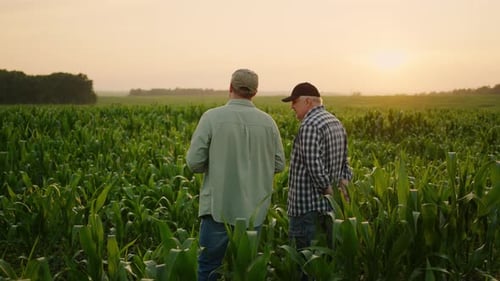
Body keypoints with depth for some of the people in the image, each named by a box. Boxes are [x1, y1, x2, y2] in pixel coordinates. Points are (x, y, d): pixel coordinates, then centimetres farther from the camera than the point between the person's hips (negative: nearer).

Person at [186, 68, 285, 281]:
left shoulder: (212, 117, -9)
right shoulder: (267, 122, 0)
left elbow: (194, 162, -10)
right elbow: (279, 165, 5)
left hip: (219, 208, -3)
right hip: (253, 210, 3)